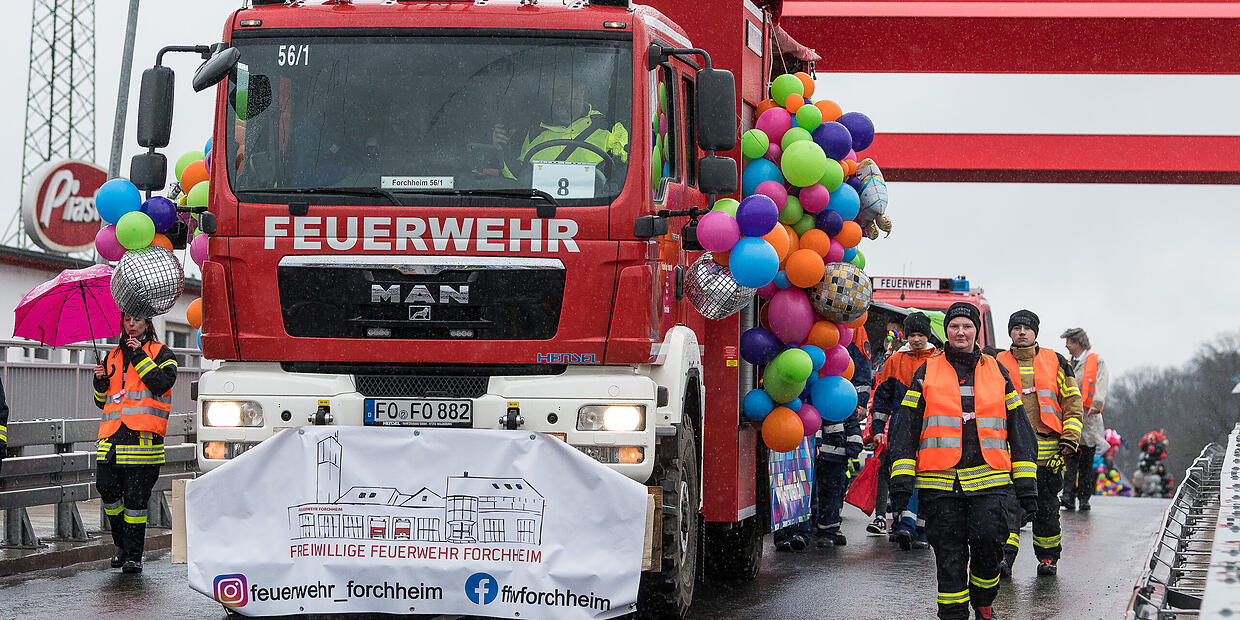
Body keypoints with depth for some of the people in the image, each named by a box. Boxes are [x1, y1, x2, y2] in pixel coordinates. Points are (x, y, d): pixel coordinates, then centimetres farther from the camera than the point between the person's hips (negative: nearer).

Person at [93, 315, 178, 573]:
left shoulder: (161, 353, 9)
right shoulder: (113, 357, 22)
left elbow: (162, 384, -11)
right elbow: (102, 402, 26)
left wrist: (140, 355, -9)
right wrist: (100, 381, 6)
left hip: (143, 435, -4)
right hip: (113, 435, 4)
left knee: (136, 499, -5)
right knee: (107, 487, -6)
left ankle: (134, 555, 1)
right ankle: (122, 545, 13)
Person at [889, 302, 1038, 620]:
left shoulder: (997, 372, 13)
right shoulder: (927, 373, 9)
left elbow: (1018, 428, 14)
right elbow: (905, 428, 6)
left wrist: (1025, 482, 8)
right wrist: (901, 480, -4)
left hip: (988, 478, 0)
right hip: (940, 481, 0)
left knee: (988, 544, -12)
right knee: (949, 555, 0)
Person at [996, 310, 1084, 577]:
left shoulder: (1056, 363, 8)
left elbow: (1073, 404, 8)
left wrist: (1069, 441, -2)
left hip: (1048, 451, 1)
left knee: (1047, 507, 7)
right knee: (1010, 505, -12)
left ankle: (1048, 557, 20)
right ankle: (1004, 557, -14)